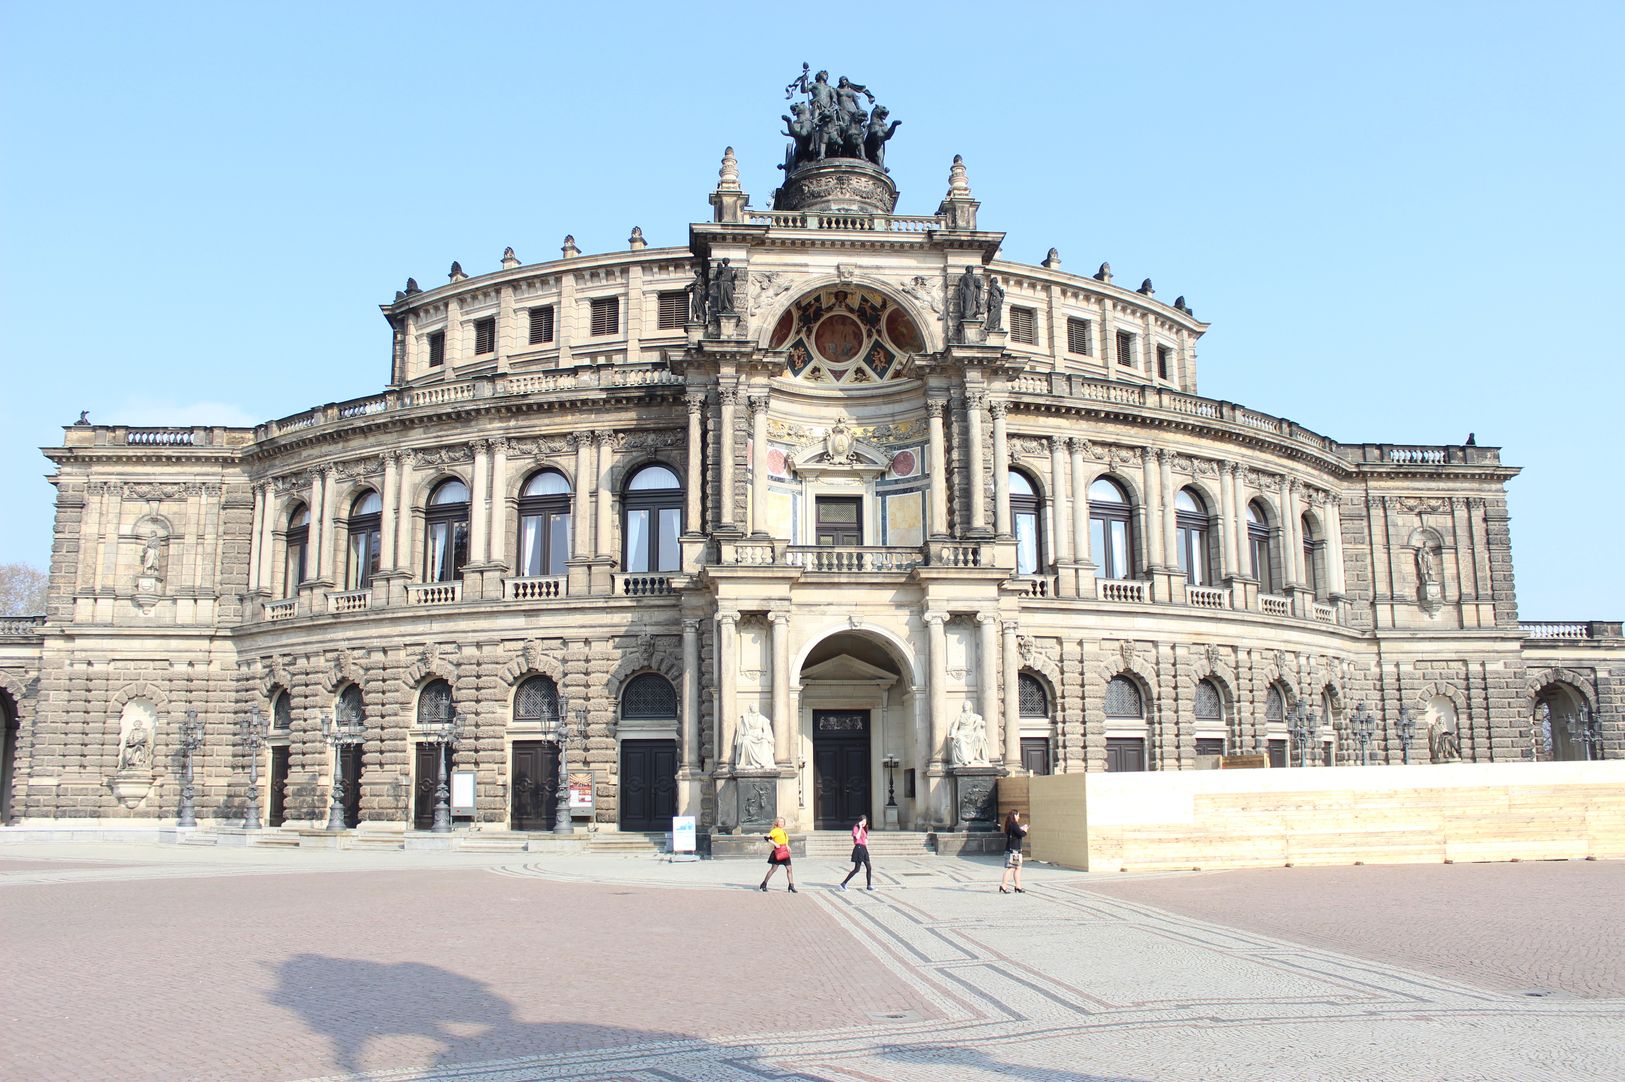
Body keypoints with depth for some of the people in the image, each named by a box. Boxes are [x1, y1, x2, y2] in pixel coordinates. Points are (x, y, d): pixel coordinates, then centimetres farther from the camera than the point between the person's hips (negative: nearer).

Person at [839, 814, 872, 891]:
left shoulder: (864, 829, 19)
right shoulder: (856, 828, -5)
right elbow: (857, 837, -21)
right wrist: (860, 828, -16)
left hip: (864, 849, 8)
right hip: (858, 848, -8)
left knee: (869, 868, 4)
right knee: (857, 869, -9)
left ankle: (869, 885, 12)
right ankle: (843, 883, -6)